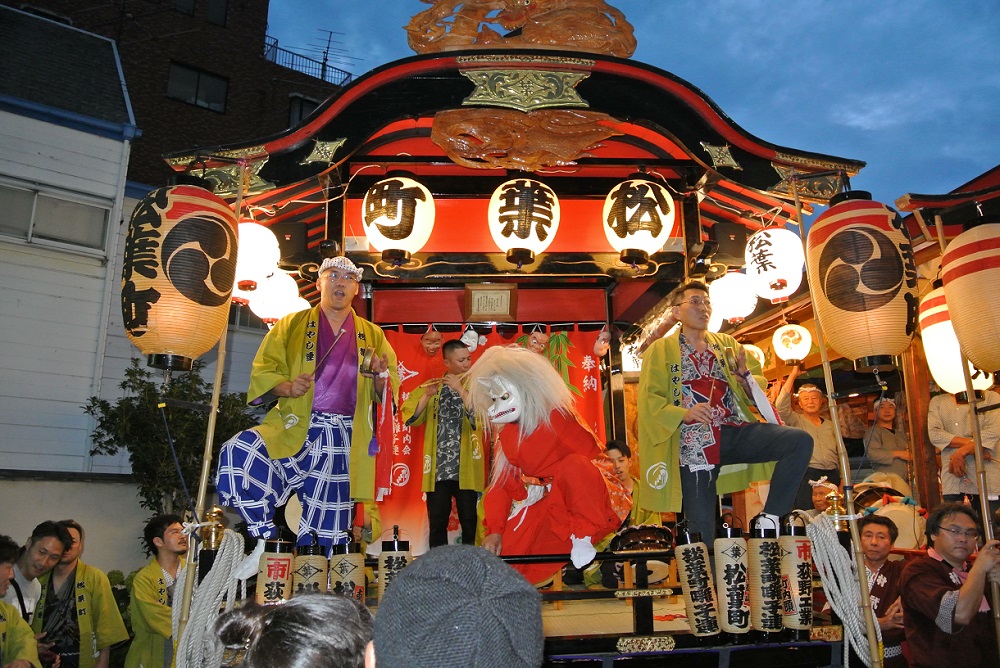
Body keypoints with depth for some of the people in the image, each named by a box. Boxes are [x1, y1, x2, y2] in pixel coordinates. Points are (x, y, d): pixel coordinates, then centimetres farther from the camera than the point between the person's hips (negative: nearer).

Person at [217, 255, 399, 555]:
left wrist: (381, 376, -12)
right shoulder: (291, 325, 11)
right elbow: (262, 371, 6)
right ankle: (267, 539, -13)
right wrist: (286, 387, -15)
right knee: (238, 453, -30)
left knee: (328, 533, 2)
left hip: (344, 441, 1)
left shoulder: (372, 335, 14)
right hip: (295, 429, -1)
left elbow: (389, 392, 12)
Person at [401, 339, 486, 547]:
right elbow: (410, 418, -2)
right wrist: (427, 395, -15)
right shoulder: (432, 386, 9)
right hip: (438, 468, 1)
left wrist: (460, 389, -19)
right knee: (437, 523, 6)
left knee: (469, 522, 3)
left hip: (466, 469, -1)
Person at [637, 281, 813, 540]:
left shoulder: (727, 344, 19)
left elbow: (757, 391, 18)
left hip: (734, 432, 4)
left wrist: (746, 377, -5)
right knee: (701, 531, -7)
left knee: (800, 441, -19)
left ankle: (769, 519, -10)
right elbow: (649, 400, -3)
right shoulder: (660, 350, 8)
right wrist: (684, 413, -19)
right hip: (693, 445, -3)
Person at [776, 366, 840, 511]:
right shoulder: (796, 421, 8)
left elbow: (840, 455, 19)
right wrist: (792, 375, -8)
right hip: (807, 476, -4)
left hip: (832, 475, 4)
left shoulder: (830, 425, 21)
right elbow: (781, 406, -11)